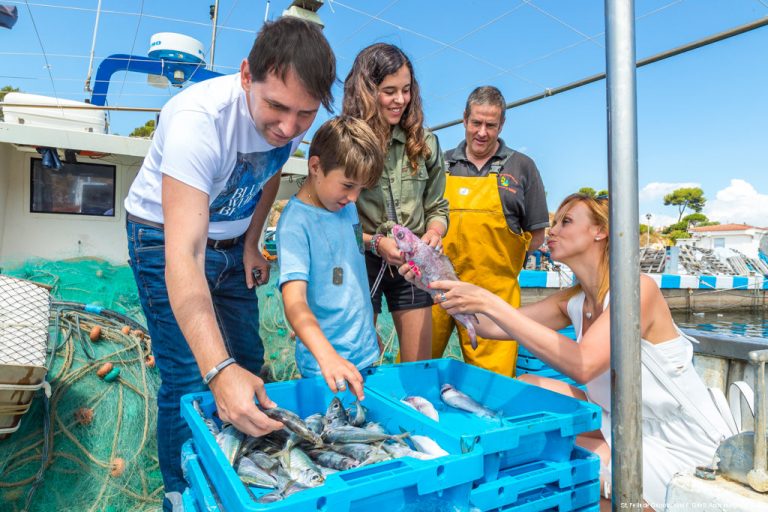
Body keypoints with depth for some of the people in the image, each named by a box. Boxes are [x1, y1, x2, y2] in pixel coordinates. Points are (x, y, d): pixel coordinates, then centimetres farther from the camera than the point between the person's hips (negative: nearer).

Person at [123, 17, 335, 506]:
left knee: (248, 364, 9)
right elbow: (183, 256, -43)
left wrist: (251, 245, 1)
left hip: (232, 240, 6)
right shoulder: (200, 118, -36)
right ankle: (184, 495, 17)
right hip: (168, 238, -5)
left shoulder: (293, 116, -17)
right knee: (189, 379, -8)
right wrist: (218, 370, -52)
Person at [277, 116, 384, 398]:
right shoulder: (295, 221, -18)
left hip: (367, 354, 7)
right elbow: (294, 300, -28)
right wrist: (327, 355, -43)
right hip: (325, 365, -7)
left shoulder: (346, 206, 4)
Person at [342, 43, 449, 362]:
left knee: (420, 370, 12)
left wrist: (434, 233, -12)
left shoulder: (424, 142, 3)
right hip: (360, 262, -3)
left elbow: (437, 208, 9)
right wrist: (375, 242, -18)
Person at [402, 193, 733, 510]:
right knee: (524, 388, -1)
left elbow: (582, 364, -38)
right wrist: (440, 285, -15)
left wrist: (490, 302, -38)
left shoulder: (638, 288, -22)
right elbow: (492, 328, -2)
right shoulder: (573, 301, 1)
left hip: (675, 445, -7)